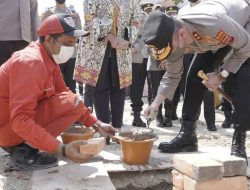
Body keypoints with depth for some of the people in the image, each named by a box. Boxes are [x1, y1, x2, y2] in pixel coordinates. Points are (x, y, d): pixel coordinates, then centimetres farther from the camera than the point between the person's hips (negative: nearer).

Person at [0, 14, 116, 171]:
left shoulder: (48, 58, 5)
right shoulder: (32, 62, -25)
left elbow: (64, 94, 11)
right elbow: (21, 121, -33)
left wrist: (96, 124, 4)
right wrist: (62, 149, -38)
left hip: (16, 118, 9)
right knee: (73, 103, -18)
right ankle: (24, 153, -11)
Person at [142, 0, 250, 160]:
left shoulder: (213, 23, -46)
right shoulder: (175, 38, -24)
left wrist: (221, 75, -28)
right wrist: (156, 102, -15)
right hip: (220, 35, 5)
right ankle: (188, 134, -1)